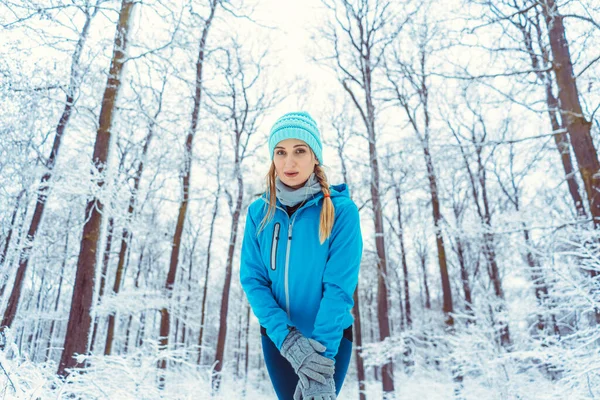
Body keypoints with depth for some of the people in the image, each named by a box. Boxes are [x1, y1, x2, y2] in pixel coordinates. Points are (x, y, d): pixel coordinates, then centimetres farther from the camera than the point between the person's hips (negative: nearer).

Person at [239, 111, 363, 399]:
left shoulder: (341, 210, -16)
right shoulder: (258, 212, -7)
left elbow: (340, 286, -19)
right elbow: (252, 279, -9)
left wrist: (323, 353, -26)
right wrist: (286, 336, -22)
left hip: (330, 337, -2)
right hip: (276, 337, 3)